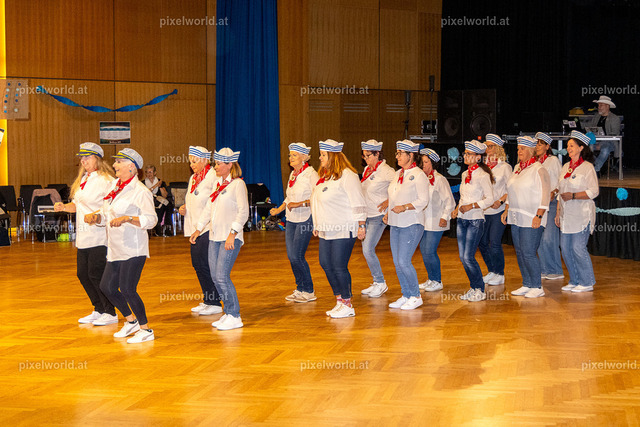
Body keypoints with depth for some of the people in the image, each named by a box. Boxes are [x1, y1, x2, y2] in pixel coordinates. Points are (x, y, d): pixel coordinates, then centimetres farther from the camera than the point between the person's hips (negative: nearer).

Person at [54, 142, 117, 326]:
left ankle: (110, 313, 7)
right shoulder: (82, 180, 16)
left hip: (100, 237, -9)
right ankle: (99, 310, 24)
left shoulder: (106, 180, -10)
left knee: (96, 274, -7)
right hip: (83, 237, 9)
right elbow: (77, 204, 23)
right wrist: (64, 207, 4)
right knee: (83, 274, 10)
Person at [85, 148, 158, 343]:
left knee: (127, 289, -10)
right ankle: (131, 321, 30)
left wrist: (126, 219, -29)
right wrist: (94, 217, 0)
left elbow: (150, 219, -19)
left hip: (133, 250, -9)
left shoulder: (140, 191, -12)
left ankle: (146, 330, 7)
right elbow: (105, 215, 21)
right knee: (107, 286, 11)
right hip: (115, 250, 9)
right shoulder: (115, 187, 14)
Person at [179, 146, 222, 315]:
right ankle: (207, 301, 22)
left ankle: (215, 303, 1)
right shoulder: (193, 178, 16)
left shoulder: (213, 177, -12)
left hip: (208, 228, -9)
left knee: (205, 264, -9)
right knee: (197, 263, 11)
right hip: (195, 228, 9)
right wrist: (183, 209, 9)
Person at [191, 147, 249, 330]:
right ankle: (228, 313, 17)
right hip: (214, 236, 8)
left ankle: (235, 317, -2)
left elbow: (243, 212, -14)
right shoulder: (218, 183, 16)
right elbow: (208, 208, 22)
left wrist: (232, 234, -20)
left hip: (231, 238, -8)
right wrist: (198, 229, 20)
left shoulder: (238, 184, -7)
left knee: (222, 276, -12)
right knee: (215, 276, 6)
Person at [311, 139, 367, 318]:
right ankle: (339, 301, 21)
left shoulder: (346, 175, -12)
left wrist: (361, 225, -17)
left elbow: (358, 202, -14)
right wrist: (317, 225, 23)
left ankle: (347, 305, 5)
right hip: (327, 230, 9)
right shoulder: (324, 176, 16)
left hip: (344, 230, -9)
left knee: (339, 267, -7)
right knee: (325, 264, 9)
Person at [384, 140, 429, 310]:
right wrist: (388, 213, 10)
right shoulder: (398, 174, 14)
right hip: (396, 225, 8)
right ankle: (406, 295, 19)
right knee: (397, 262, 7)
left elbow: (423, 200, -14)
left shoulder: (418, 175, -9)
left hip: (411, 225, -8)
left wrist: (405, 207, -25)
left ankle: (416, 296, 4)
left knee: (403, 261, -11)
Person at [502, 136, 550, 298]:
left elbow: (544, 195, -12)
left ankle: (537, 287, 0)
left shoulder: (539, 170, -9)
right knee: (519, 253, 9)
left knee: (528, 253, -10)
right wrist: (507, 210, 16)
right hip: (516, 218, 8)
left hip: (532, 219, -8)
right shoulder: (517, 168, 15)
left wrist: (539, 216, -18)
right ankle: (527, 285, 18)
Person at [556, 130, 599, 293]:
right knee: (565, 248, 6)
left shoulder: (587, 167, -6)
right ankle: (574, 281, 19)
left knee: (578, 248, -8)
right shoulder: (566, 167, 15)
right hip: (566, 215, 7)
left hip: (581, 215, -7)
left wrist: (573, 196, -18)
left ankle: (587, 283, 5)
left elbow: (594, 191, -11)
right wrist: (558, 212, 16)